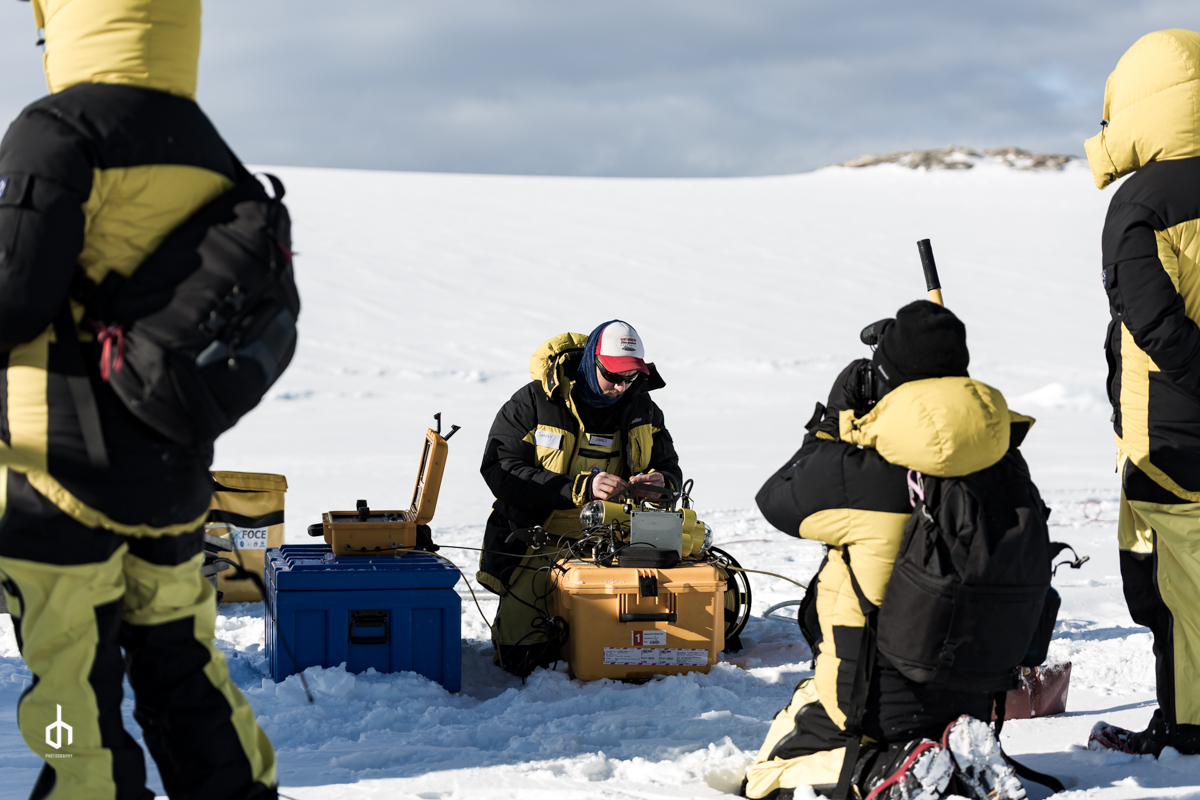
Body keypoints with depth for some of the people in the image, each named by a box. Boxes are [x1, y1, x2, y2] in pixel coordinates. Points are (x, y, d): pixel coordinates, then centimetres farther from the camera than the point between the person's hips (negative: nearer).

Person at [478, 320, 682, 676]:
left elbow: (669, 469, 15)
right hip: (539, 546, -3)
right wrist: (580, 488, -26)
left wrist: (661, 483, -13)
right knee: (522, 658, -19)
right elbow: (501, 472, -16)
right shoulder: (533, 403, -7)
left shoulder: (641, 410, 7)